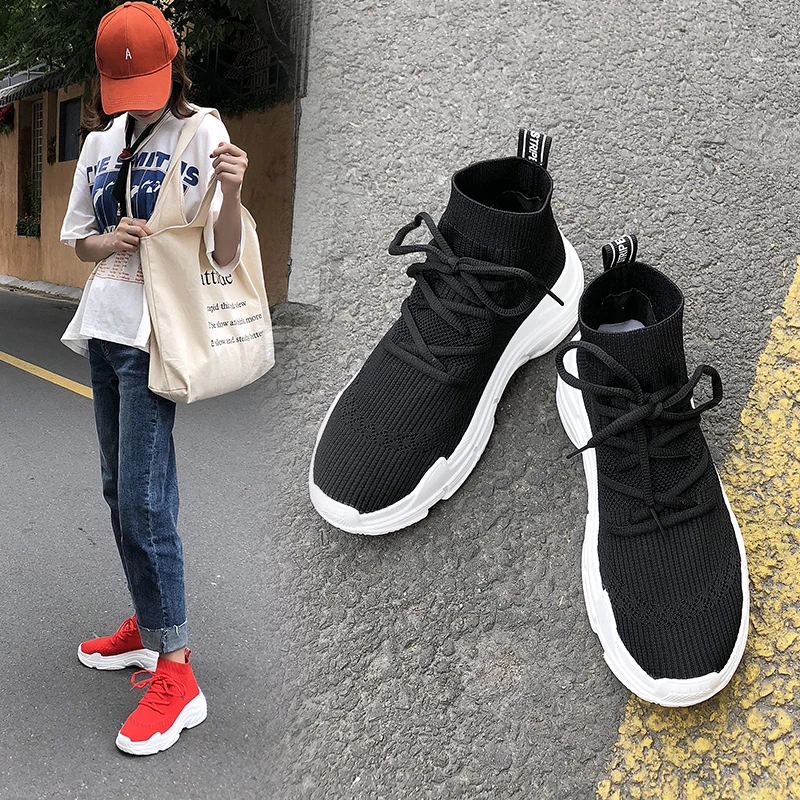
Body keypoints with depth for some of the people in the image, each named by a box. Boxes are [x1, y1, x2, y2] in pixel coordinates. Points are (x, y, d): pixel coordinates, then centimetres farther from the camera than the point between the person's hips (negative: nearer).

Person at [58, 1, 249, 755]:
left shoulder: (201, 134, -8)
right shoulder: (100, 141, 11)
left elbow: (224, 257, -14)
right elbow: (78, 240, 18)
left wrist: (231, 194, -34)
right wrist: (109, 242, -5)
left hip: (155, 337, -7)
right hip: (102, 328, 8)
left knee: (142, 503, -11)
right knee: (120, 492, 15)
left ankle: (175, 677, -1)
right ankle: (147, 626, 32)